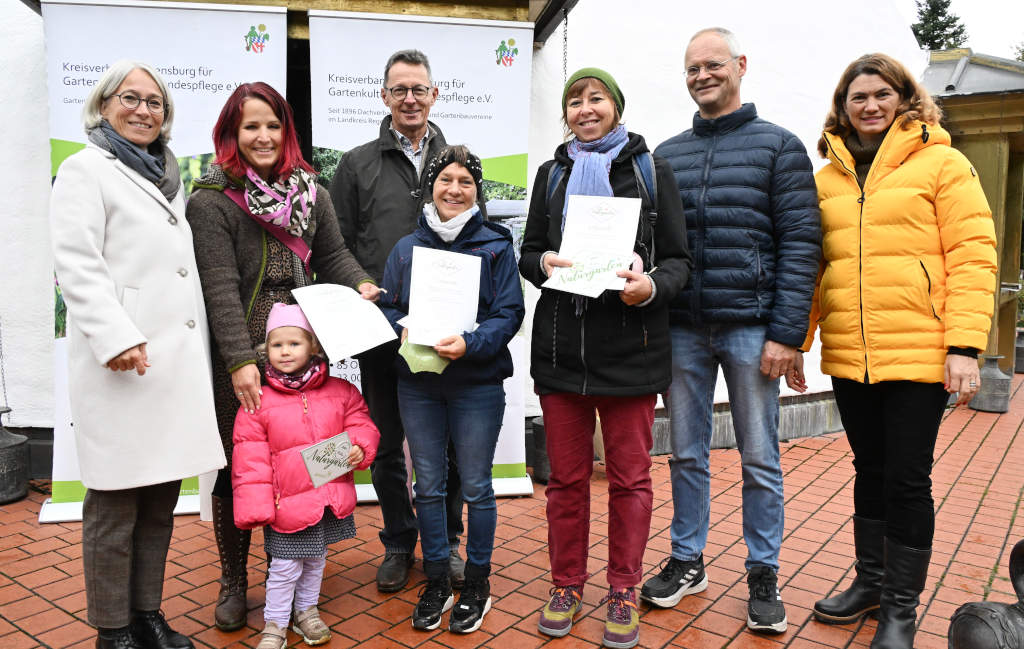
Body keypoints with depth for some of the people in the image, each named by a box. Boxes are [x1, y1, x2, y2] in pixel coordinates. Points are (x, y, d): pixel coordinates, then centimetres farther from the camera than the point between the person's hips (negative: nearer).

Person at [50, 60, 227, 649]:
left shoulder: (168, 176, 22)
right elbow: (78, 265, -9)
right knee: (116, 504, 2)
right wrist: (117, 339, -19)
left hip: (178, 360, 7)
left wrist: (201, 352, 17)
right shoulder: (86, 169, 2)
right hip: (123, 363, -6)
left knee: (161, 499, 12)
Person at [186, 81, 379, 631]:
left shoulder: (309, 190, 11)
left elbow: (332, 254, 13)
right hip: (239, 360, -3)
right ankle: (233, 581, 27)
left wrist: (361, 285, -8)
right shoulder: (211, 200, -5)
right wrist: (241, 361, -19)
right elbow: (220, 287, -12)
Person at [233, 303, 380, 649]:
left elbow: (360, 423, 7)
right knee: (284, 568, 6)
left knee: (315, 561, 21)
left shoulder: (340, 391, -2)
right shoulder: (258, 401, -7)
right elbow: (250, 460, -7)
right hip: (288, 503, -3)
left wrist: (359, 448, -15)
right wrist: (256, 505, -11)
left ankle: (306, 610, 42)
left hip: (330, 498, 3)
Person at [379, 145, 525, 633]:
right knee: (428, 485, 11)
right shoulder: (407, 247, 7)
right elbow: (387, 306, 7)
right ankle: (436, 583, 28)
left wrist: (470, 344, -23)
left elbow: (510, 313, -7)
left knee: (475, 487, 7)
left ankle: (477, 584, 26)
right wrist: (402, 332, -14)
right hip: (417, 382, 3)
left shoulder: (495, 245, -2)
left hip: (477, 383, -2)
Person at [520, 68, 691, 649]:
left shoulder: (652, 170, 5)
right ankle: (567, 587, 27)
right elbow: (529, 252, 15)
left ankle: (624, 594, 23)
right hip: (561, 344, 3)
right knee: (567, 475, 10)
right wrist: (543, 264, -8)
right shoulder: (553, 172, 14)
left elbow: (679, 259, 2)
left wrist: (651, 286, -19)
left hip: (630, 346, -2)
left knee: (630, 476, 6)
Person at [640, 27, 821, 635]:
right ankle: (687, 561, 27)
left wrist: (787, 333, -11)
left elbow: (801, 243, -4)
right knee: (687, 453, 11)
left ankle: (764, 573, 21)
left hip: (750, 328, -3)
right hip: (682, 329, 3)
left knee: (760, 458, 6)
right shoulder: (667, 154, 13)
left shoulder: (779, 146, 3)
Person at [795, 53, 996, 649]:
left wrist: (965, 347, -14)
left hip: (919, 353, -4)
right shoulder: (827, 179, 11)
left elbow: (973, 258, -6)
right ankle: (871, 580, 33)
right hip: (847, 357, 4)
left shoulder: (943, 165, 0)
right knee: (870, 471, 16)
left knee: (907, 479, 4)